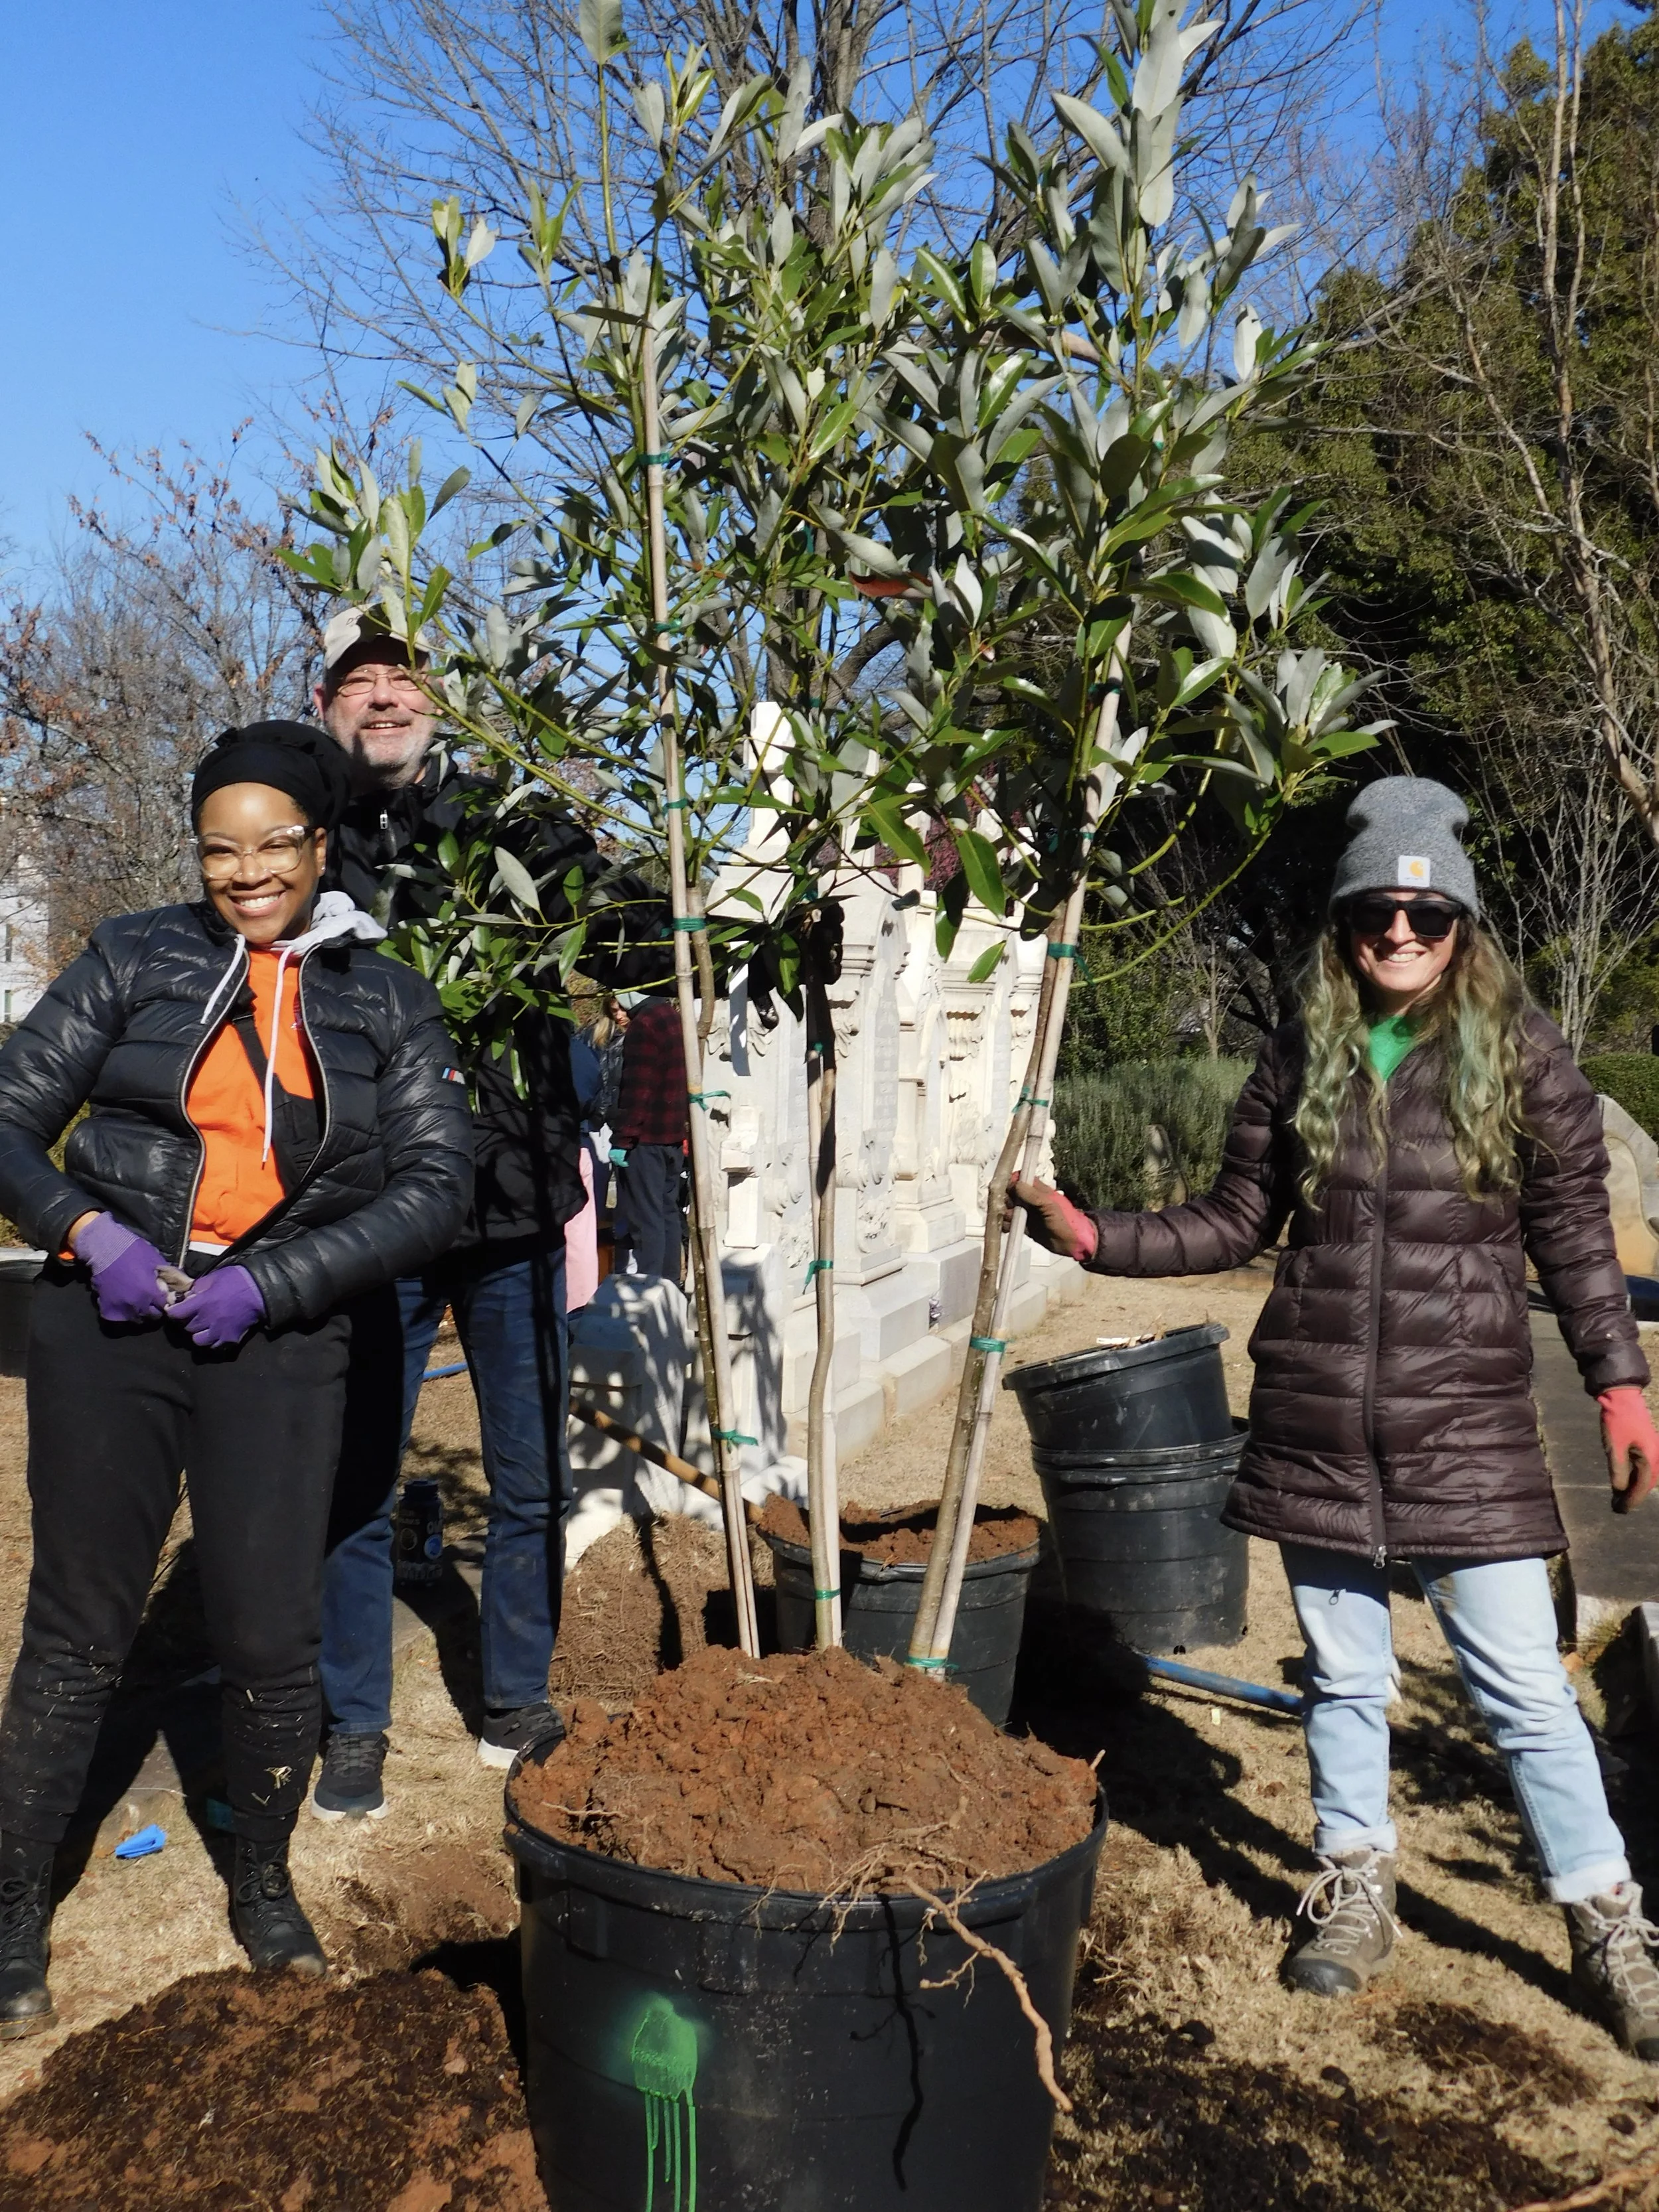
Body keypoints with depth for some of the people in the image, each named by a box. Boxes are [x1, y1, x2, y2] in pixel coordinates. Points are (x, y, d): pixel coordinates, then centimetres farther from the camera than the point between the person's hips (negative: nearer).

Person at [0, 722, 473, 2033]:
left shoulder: (388, 1001, 5)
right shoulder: (137, 959, 4)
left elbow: (435, 1187, -2)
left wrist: (273, 1284, -11)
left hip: (280, 1341, 1)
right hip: (108, 1324, 0)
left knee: (272, 1640, 3)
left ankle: (264, 1886, 28)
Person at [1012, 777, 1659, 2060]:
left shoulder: (1525, 1058, -2)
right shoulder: (1303, 1058, 4)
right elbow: (1239, 1219, 9)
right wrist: (1095, 1240, 0)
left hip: (1465, 1425, -2)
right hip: (1315, 1422, 3)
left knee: (1523, 1685, 2)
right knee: (1343, 1673, 14)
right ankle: (1357, 1891, 34)